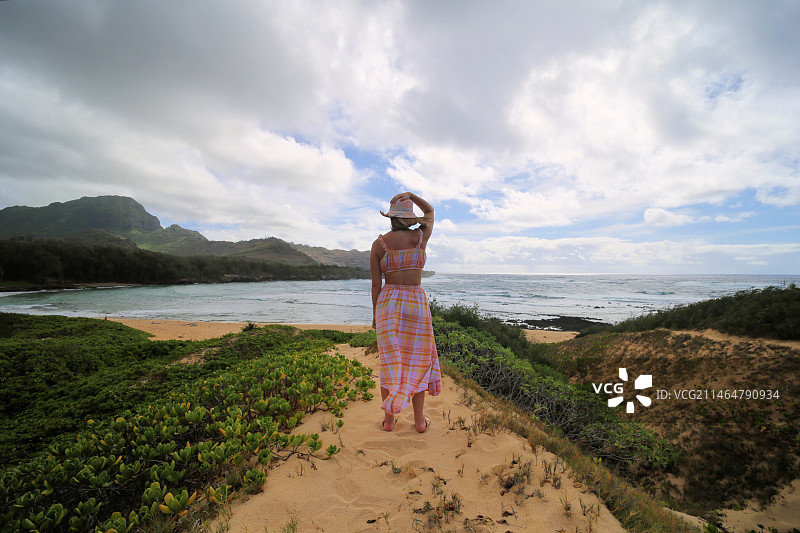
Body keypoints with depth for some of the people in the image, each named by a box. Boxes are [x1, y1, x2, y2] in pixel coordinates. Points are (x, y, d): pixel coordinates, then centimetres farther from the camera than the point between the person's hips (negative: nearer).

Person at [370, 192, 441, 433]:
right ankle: (419, 419, 20)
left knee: (389, 360, 9)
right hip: (416, 302, 0)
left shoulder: (379, 244, -2)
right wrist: (411, 195, 4)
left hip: (388, 302, 0)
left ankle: (389, 419, 19)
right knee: (417, 360, 10)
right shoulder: (420, 237, -1)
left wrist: (375, 313, 9)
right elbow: (430, 211, 19)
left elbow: (376, 283, -1)